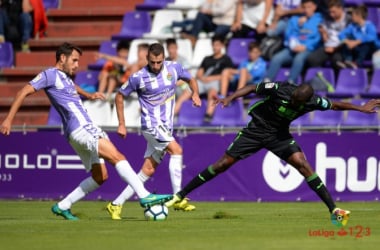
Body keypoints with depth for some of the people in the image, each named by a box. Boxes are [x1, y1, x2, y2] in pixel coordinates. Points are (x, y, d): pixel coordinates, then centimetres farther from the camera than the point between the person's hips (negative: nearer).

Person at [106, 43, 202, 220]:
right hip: (151, 124, -5)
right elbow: (120, 96, 4)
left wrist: (195, 94, -1)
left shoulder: (174, 68, 1)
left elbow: (190, 79, 20)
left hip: (166, 127, 5)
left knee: (148, 171, 2)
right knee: (176, 150, -26)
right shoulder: (138, 77, -9)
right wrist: (121, 124, 1)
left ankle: (116, 204, 8)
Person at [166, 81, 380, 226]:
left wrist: (360, 108, 3)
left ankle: (334, 210, -15)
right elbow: (253, 88, -10)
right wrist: (230, 98, -21)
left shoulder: (312, 101, -15)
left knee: (302, 164, -19)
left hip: (279, 135, 2)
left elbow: (334, 105, 3)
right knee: (223, 164, -4)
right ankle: (180, 195, 6)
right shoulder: (279, 89, -24)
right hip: (257, 129, -2)